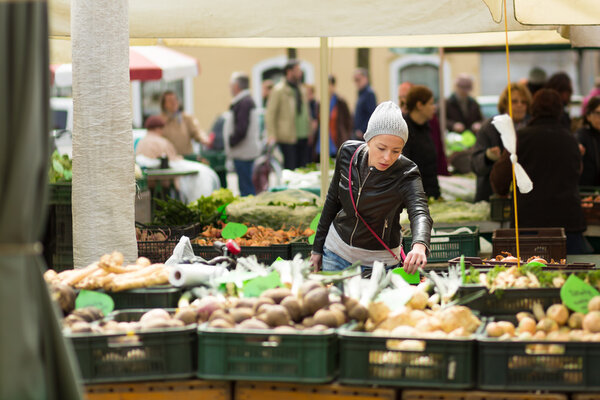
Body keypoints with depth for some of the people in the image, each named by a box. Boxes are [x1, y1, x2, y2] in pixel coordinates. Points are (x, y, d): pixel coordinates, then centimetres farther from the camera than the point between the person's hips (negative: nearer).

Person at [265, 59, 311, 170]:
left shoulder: (300, 89, 16)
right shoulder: (279, 90, -6)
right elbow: (270, 114, -9)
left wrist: (309, 131, 12)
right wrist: (272, 136, -14)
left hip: (303, 138, 7)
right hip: (287, 139, -7)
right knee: (289, 169, -5)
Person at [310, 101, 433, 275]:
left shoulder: (405, 173, -23)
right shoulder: (348, 152, -12)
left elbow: (419, 212, -41)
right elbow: (333, 199, 3)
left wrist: (419, 246, -64)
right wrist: (318, 247, 8)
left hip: (379, 261, -3)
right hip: (336, 251, 3)